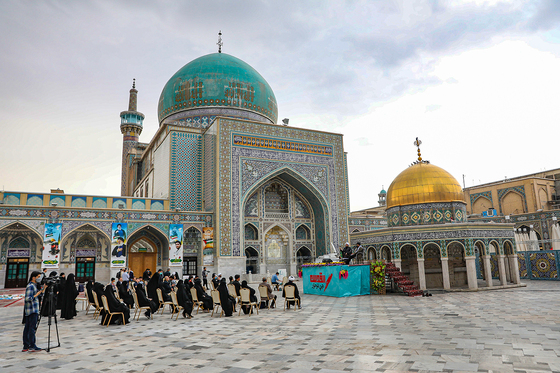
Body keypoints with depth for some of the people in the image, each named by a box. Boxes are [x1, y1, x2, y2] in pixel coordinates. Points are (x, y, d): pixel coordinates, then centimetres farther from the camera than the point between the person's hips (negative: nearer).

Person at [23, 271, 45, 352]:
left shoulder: (34, 285, 16)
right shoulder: (31, 286, -14)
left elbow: (41, 294, 19)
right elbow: (28, 298, -21)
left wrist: (44, 287, 5)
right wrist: (36, 295, -14)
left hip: (28, 311, 10)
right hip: (32, 311, -10)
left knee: (27, 327, 9)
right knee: (32, 328, -7)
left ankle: (26, 346, 13)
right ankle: (32, 346, -5)